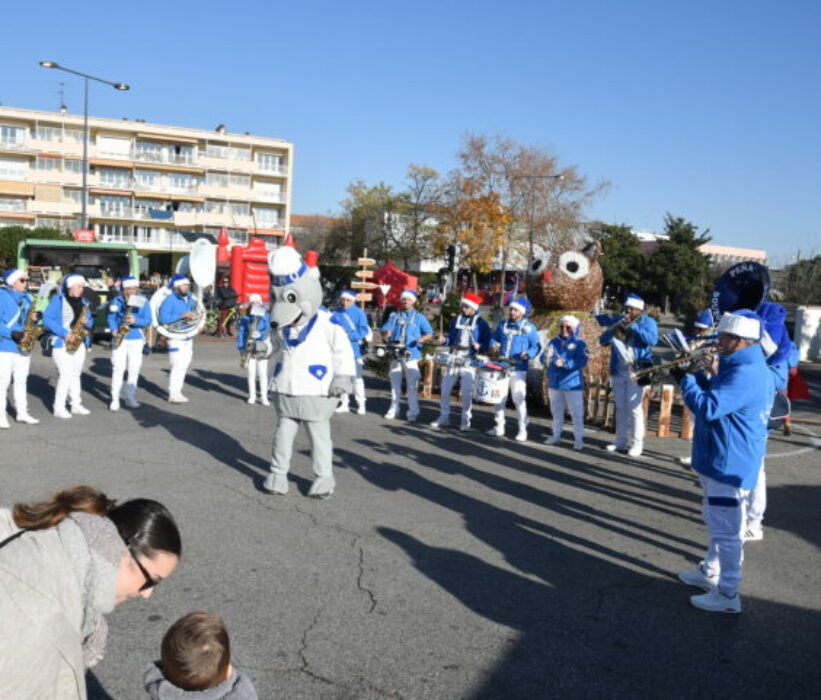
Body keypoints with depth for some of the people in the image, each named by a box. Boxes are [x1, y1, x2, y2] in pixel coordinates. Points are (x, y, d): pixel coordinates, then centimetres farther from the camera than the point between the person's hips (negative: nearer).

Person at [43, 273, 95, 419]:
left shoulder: (83, 301, 13)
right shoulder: (58, 300, -6)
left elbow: (90, 320, 17)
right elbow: (47, 319, -13)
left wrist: (87, 322, -9)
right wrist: (65, 333, -20)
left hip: (80, 343, 6)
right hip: (62, 343, -6)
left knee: (76, 374, 10)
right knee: (66, 374, -12)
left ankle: (76, 405, 16)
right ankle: (59, 408, -6)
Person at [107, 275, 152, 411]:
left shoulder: (143, 301, -1)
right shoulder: (117, 301, 0)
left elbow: (148, 320, -5)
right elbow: (111, 317, 2)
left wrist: (135, 321, -22)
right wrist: (114, 330, -15)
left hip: (136, 340, 1)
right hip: (120, 339, -1)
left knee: (134, 370, 5)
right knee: (118, 369, -5)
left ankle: (130, 398, 15)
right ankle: (115, 399, 1)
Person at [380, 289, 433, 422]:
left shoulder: (419, 317, 7)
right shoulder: (394, 316, 14)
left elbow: (429, 333, 4)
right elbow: (385, 329, 7)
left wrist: (422, 338, -18)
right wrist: (387, 332, -18)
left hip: (411, 354, -3)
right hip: (395, 353, 3)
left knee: (412, 384, -6)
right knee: (395, 383, 9)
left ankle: (413, 412, -4)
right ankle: (394, 409, 18)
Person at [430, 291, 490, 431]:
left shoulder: (481, 324, 0)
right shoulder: (456, 320, 12)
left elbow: (487, 343, 1)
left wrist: (480, 346, -19)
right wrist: (444, 340, -2)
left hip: (469, 362, -4)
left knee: (466, 392, -3)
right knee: (445, 389, 5)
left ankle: (466, 419, 11)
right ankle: (444, 416, 19)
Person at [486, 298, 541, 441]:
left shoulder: (529, 327, -4)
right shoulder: (503, 325, 11)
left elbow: (536, 346, -5)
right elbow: (494, 338, 20)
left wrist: (528, 354, -25)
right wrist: (493, 345, -3)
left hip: (518, 369, -5)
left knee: (519, 398, -7)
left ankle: (523, 429, 3)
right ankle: (499, 427, 23)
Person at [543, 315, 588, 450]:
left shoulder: (579, 343, -5)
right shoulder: (554, 342, 8)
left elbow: (582, 362, -18)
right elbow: (544, 358, 4)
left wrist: (565, 363, -29)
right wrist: (547, 359, -21)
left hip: (572, 384, -5)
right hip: (554, 383, 5)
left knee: (576, 413, -1)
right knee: (556, 411, 16)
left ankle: (579, 439, 6)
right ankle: (556, 435, 28)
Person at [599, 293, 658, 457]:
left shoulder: (647, 322, 1)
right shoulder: (620, 322, 14)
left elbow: (652, 340, -18)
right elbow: (603, 340, 7)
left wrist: (633, 326, -19)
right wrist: (616, 328, -10)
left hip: (636, 371, -5)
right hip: (618, 371, 5)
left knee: (634, 408, -7)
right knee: (620, 408, 9)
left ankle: (637, 443, -1)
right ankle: (621, 442, 15)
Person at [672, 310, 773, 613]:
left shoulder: (746, 374, -24)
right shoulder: (739, 366, 11)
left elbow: (708, 407, -30)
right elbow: (715, 395, 20)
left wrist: (684, 378, -17)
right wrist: (699, 376, 4)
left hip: (729, 464, -11)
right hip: (718, 460, 11)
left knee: (726, 531, -2)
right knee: (717, 525, 24)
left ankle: (727, 594, 7)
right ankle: (711, 573, 39)